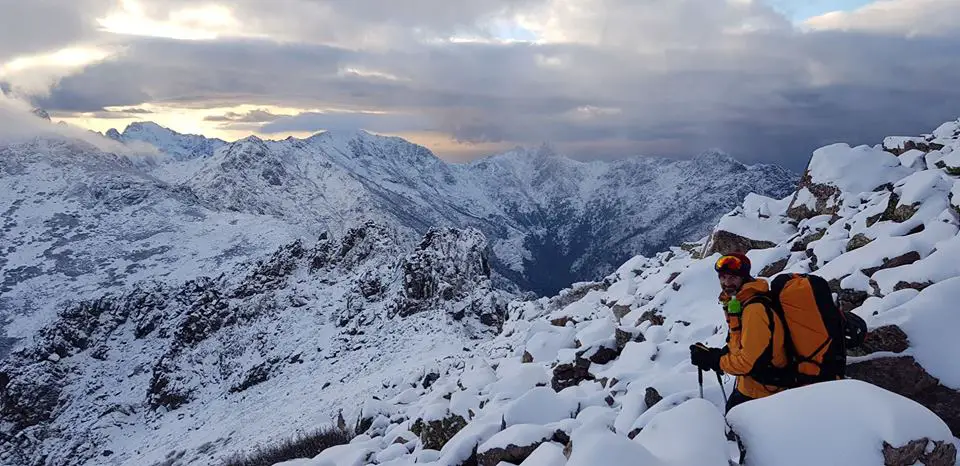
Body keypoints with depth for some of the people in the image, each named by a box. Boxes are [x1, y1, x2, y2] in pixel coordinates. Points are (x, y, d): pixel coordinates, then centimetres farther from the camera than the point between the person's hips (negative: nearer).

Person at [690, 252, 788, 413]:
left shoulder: (755, 309, -26)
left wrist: (712, 359, -16)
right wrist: (715, 355, -3)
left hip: (759, 392, -9)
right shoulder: (738, 303, 5)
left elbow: (749, 361, -26)